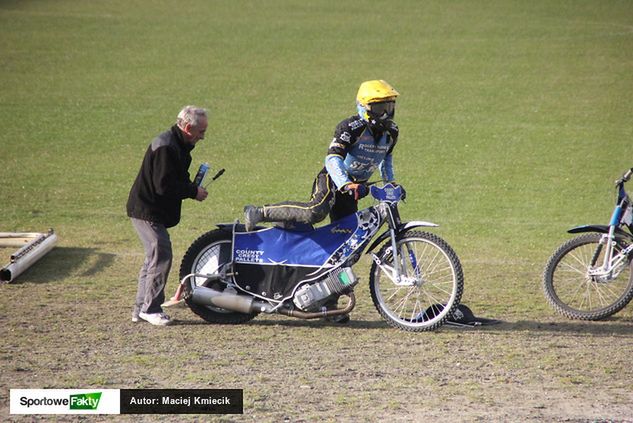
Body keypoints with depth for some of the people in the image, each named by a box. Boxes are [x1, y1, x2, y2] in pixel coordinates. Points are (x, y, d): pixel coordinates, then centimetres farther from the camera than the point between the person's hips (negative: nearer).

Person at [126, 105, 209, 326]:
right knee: (161, 256, -12)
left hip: (155, 211, 11)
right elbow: (164, 186, -27)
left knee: (154, 258, 14)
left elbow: (176, 180, 21)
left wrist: (192, 187, 1)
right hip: (147, 211, -11)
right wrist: (193, 192, -16)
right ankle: (150, 309, -7)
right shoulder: (165, 147, -21)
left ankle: (141, 308, 21)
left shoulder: (177, 146, 13)